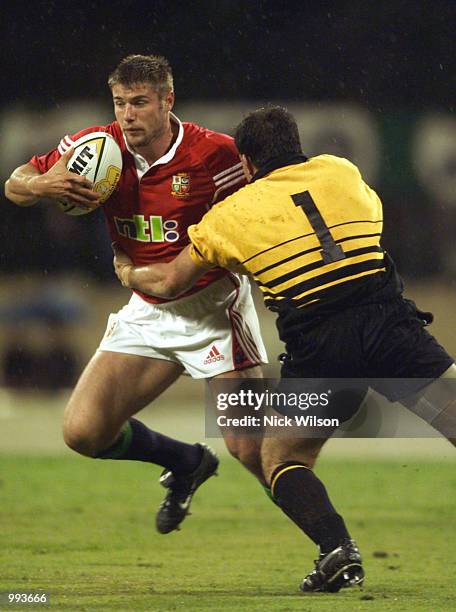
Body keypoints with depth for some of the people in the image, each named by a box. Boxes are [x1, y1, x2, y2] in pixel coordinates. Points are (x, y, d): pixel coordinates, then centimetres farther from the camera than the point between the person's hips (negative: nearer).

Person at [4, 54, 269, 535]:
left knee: (250, 449, -15)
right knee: (83, 431, -3)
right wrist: (43, 185, -21)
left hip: (213, 308, -5)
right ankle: (185, 463, 25)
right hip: (146, 311, 5)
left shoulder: (214, 154, -19)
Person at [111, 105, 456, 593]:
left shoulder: (230, 214, 13)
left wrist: (128, 273, 49)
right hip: (388, 321, 1)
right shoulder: (341, 172, 17)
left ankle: (338, 550, -6)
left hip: (319, 348, -1)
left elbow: (168, 283, 26)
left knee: (280, 458, 18)